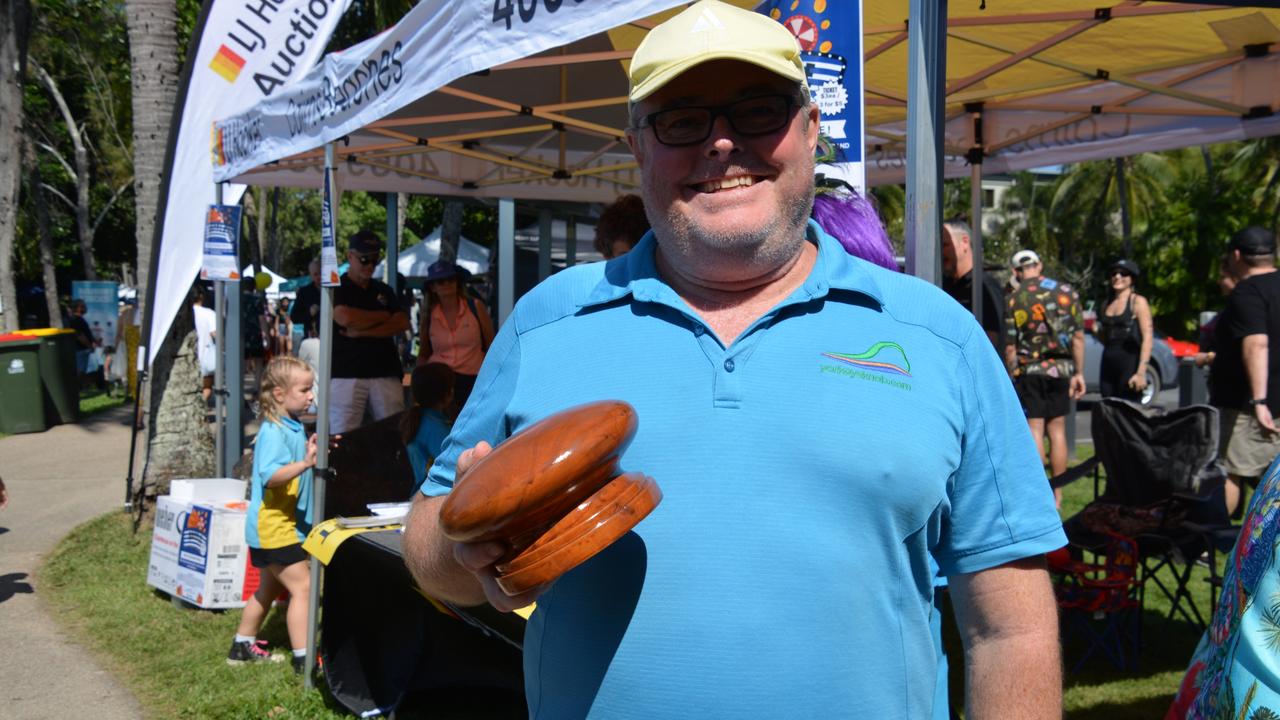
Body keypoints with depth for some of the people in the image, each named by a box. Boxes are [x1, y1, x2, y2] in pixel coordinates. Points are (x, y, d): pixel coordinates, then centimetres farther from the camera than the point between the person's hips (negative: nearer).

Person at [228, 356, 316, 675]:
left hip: (284, 525, 11)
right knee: (301, 586, -11)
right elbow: (271, 475, -32)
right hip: (274, 526, -11)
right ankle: (303, 657, -9)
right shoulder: (273, 431, -20)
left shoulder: (293, 427, 11)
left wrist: (310, 452, 15)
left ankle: (243, 646, 31)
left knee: (269, 588, 20)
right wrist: (304, 463, -43)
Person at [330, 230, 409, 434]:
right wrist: (383, 316, 1)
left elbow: (402, 323, 4)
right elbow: (346, 318, -14)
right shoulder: (336, 288, 5)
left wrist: (362, 332, -7)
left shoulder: (384, 290, 18)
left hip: (386, 373, 4)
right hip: (346, 374, -4)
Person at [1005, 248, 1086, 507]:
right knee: (1057, 430, 10)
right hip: (1060, 369, 3)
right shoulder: (1066, 291, 2)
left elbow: (1010, 347, -7)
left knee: (1034, 430, 0)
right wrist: (1079, 373, 8)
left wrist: (1012, 379, 3)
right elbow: (1078, 337, 2)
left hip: (1029, 370, -3)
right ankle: (1057, 494, 13)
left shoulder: (1013, 300, -7)